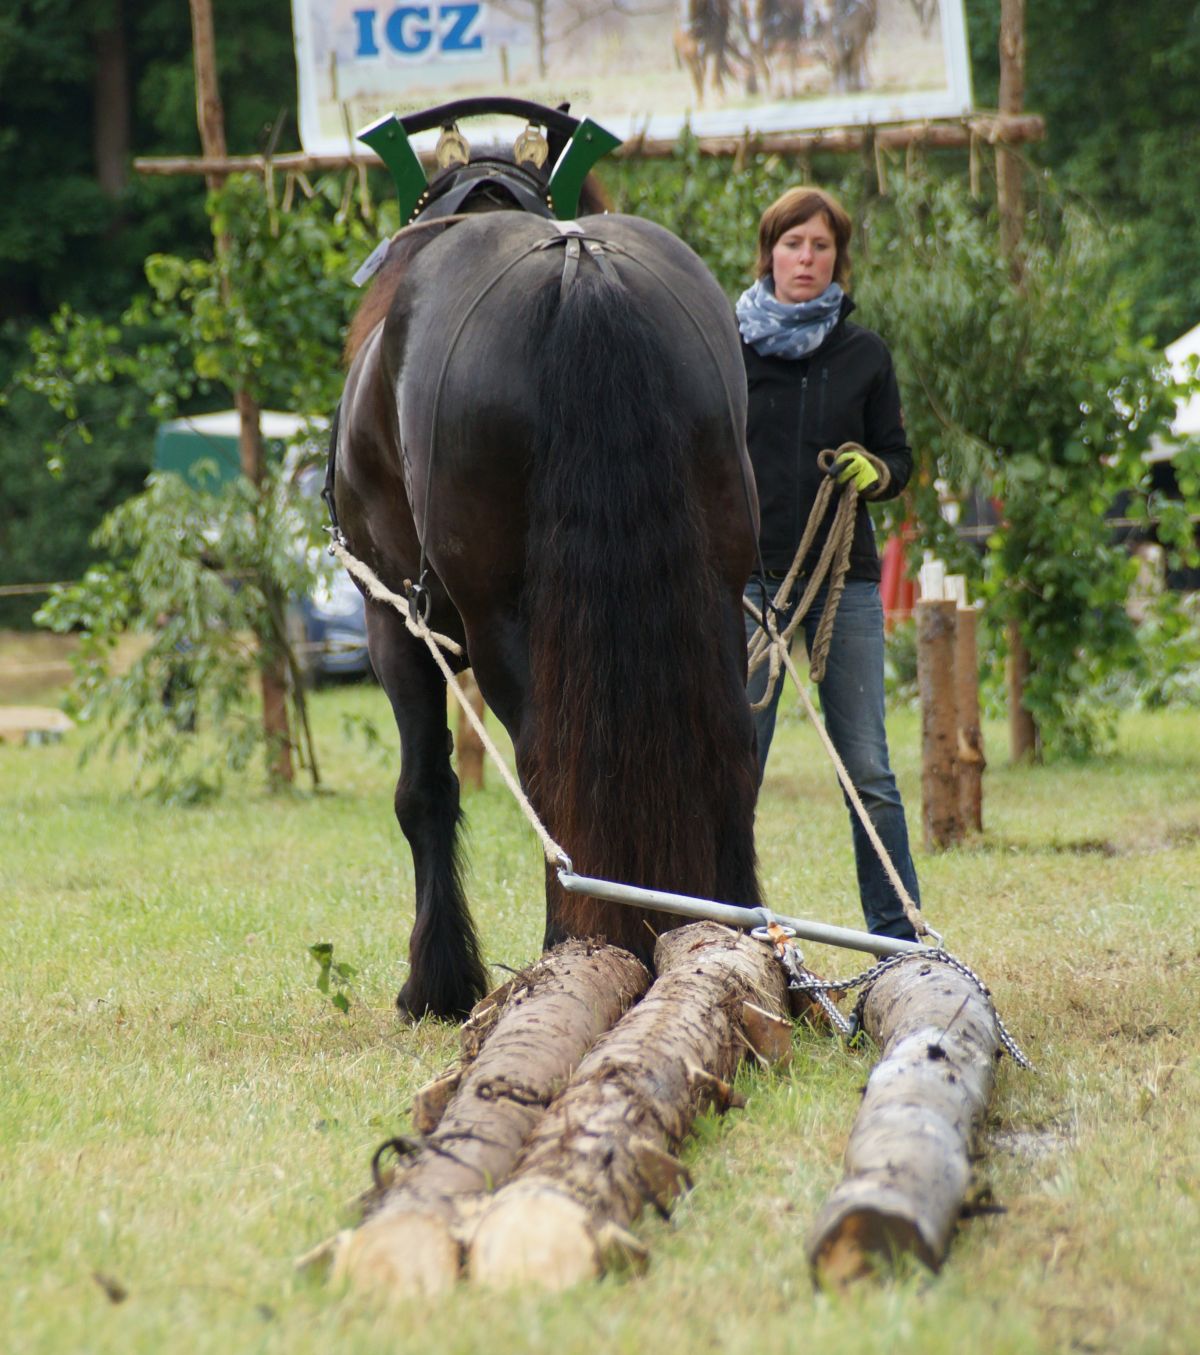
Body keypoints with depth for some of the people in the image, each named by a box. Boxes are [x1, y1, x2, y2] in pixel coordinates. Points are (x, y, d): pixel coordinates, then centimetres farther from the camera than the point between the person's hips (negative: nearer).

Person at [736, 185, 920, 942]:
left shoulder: (865, 356, 8)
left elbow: (899, 461, 12)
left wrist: (874, 471, -11)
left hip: (845, 578, 1)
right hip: (749, 577, -1)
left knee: (868, 771, 1)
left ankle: (901, 938, 7)